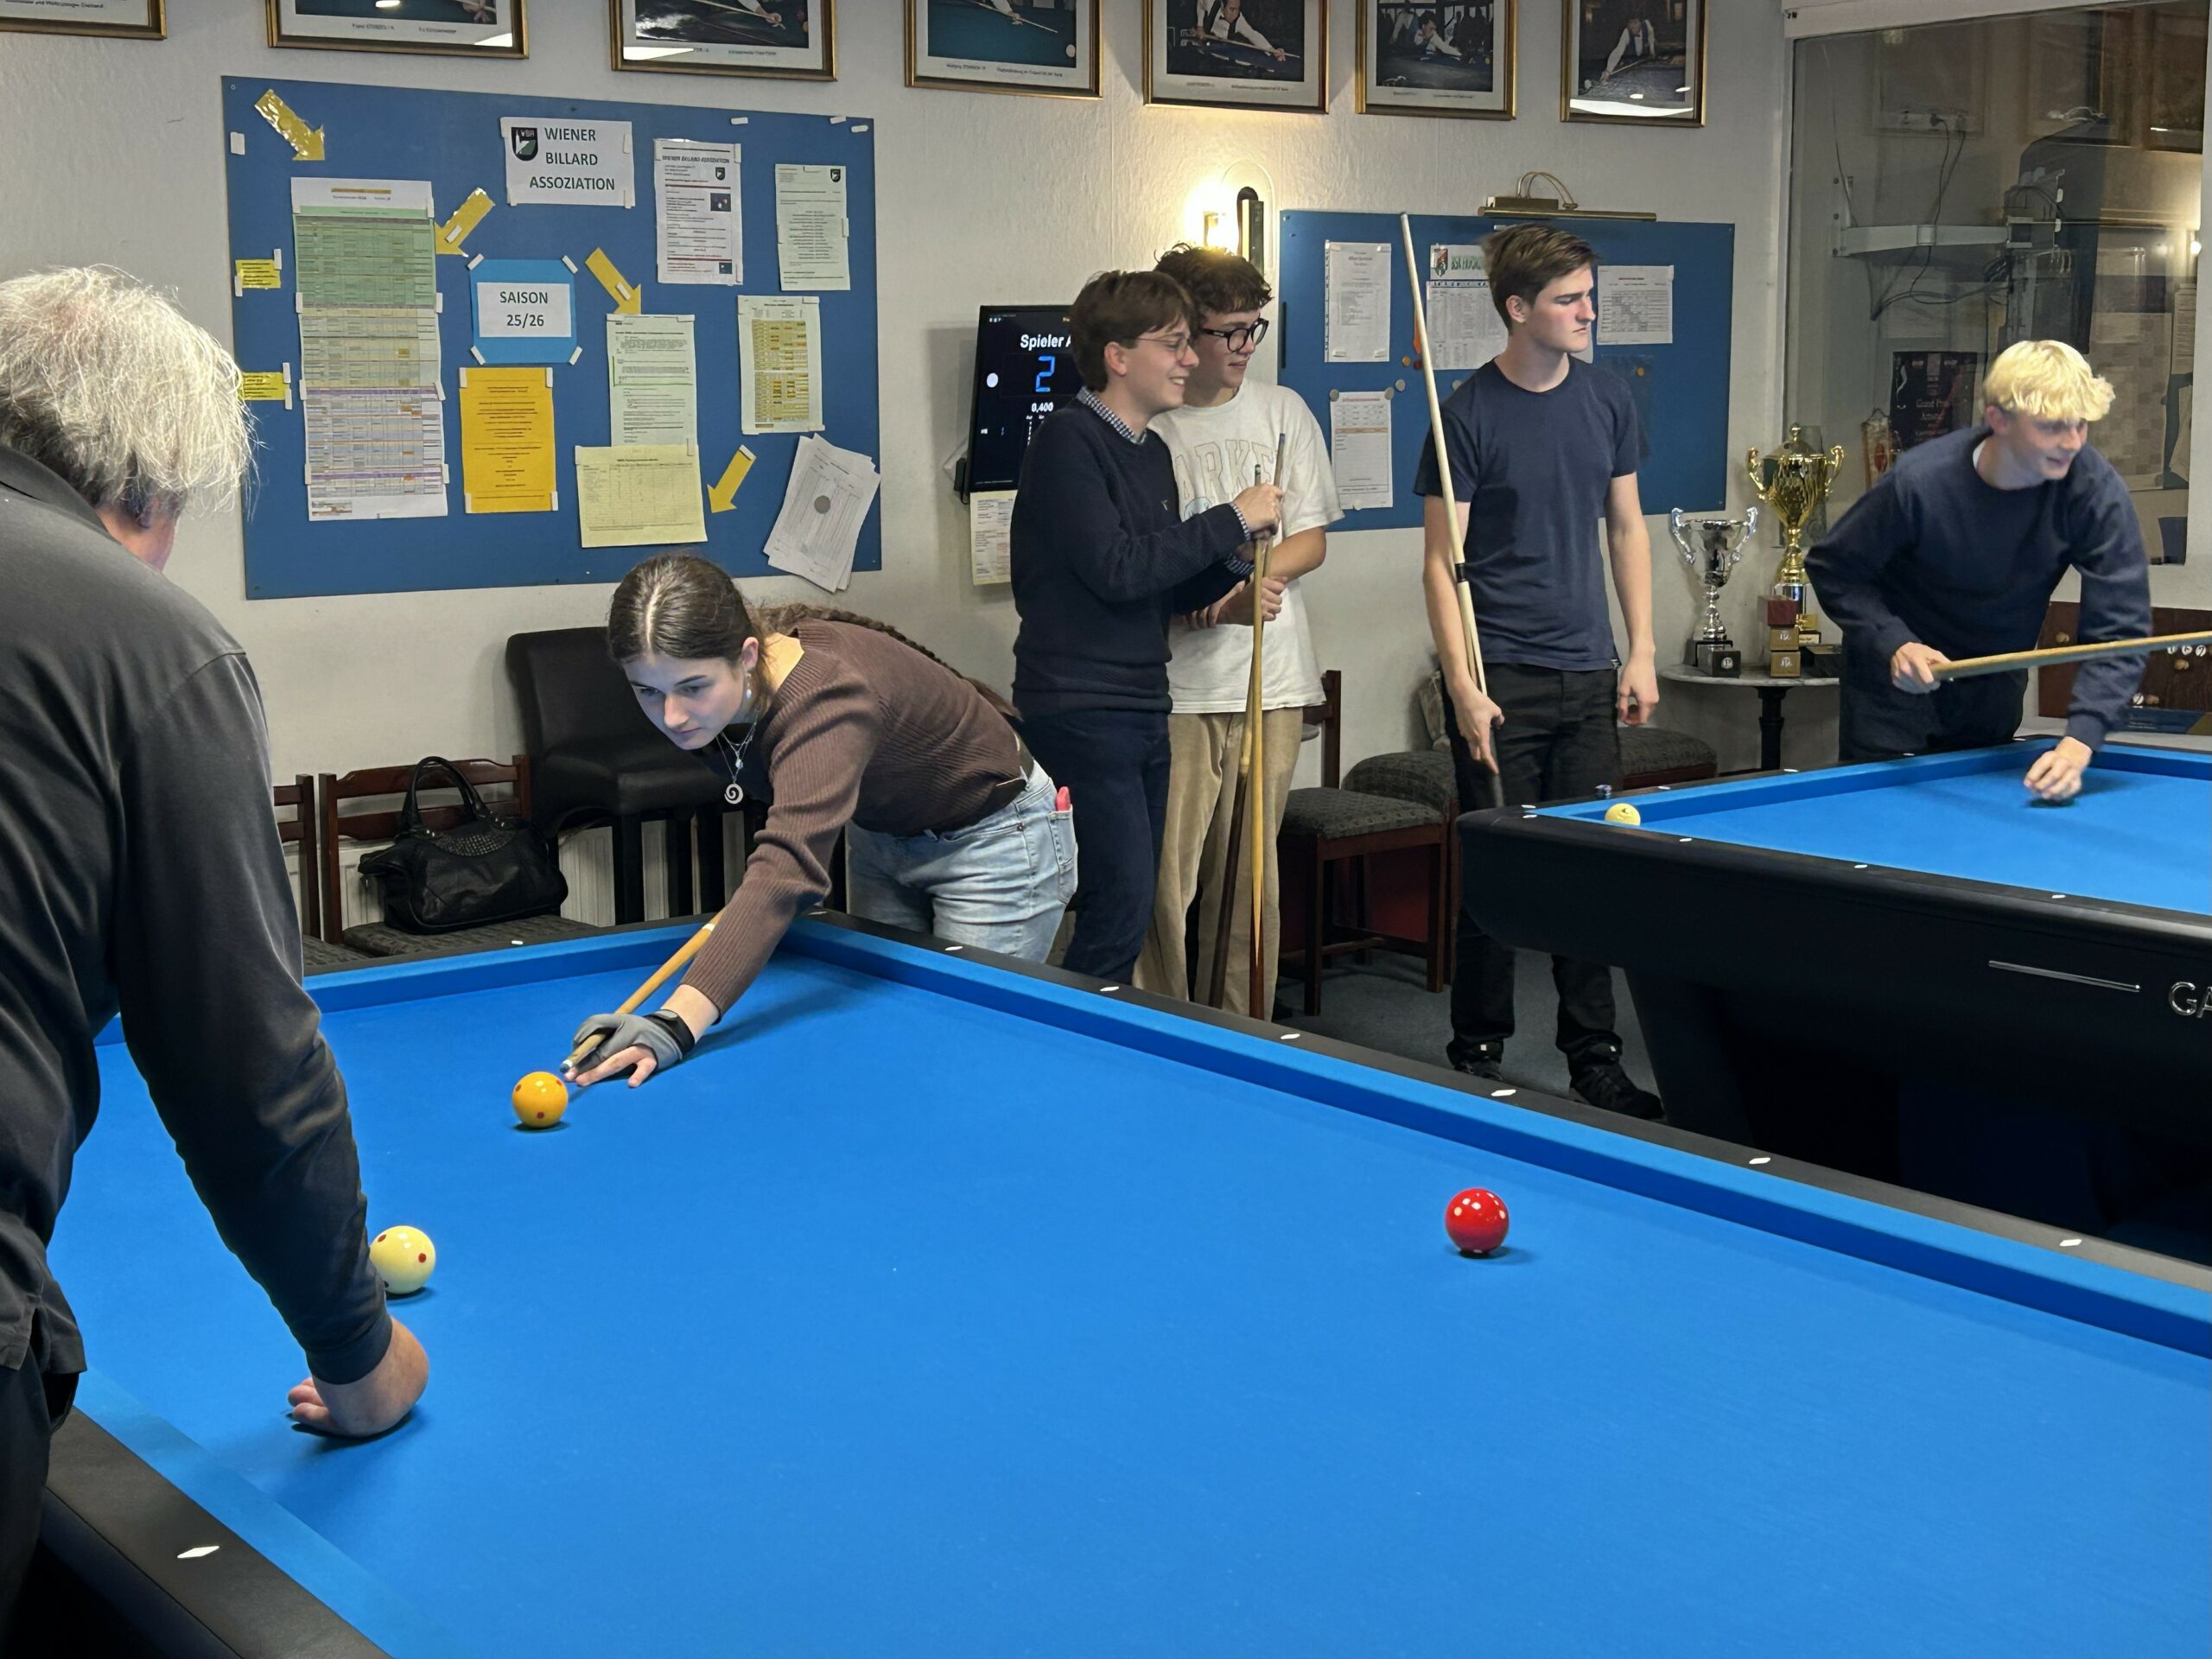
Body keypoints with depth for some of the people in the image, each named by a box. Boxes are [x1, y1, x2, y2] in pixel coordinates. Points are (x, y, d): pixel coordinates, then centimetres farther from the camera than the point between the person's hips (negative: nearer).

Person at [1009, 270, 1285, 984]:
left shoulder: (1152, 452, 15)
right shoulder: (1067, 440, -12)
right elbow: (1116, 571, -22)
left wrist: (1230, 576, 1)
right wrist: (1231, 519, -15)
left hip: (1142, 707, 9)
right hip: (1080, 708, -9)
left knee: (1130, 903, 10)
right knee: (1122, 905, -13)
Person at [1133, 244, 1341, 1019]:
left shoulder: (1282, 412, 9)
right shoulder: (1142, 425, -2)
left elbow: (1312, 541, 9)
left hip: (1269, 678, 3)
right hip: (1173, 683, -3)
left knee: (1254, 876, 8)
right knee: (1161, 879, -6)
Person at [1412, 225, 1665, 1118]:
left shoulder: (1606, 399, 7)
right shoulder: (1468, 414, -8)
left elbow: (1626, 528, 14)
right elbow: (1442, 560, -9)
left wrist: (1641, 652, 7)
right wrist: (1462, 686, -17)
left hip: (1588, 674, 5)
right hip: (1501, 678, -5)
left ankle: (1595, 1058, 18)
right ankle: (1478, 1057, 15)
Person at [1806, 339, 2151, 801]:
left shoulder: (2096, 492, -23)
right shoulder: (1919, 483, -28)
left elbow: (2119, 631, -24)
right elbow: (1831, 569, -13)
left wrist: (2080, 740, -38)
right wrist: (1893, 642, -28)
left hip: (1995, 687, 3)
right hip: (1897, 678, -2)